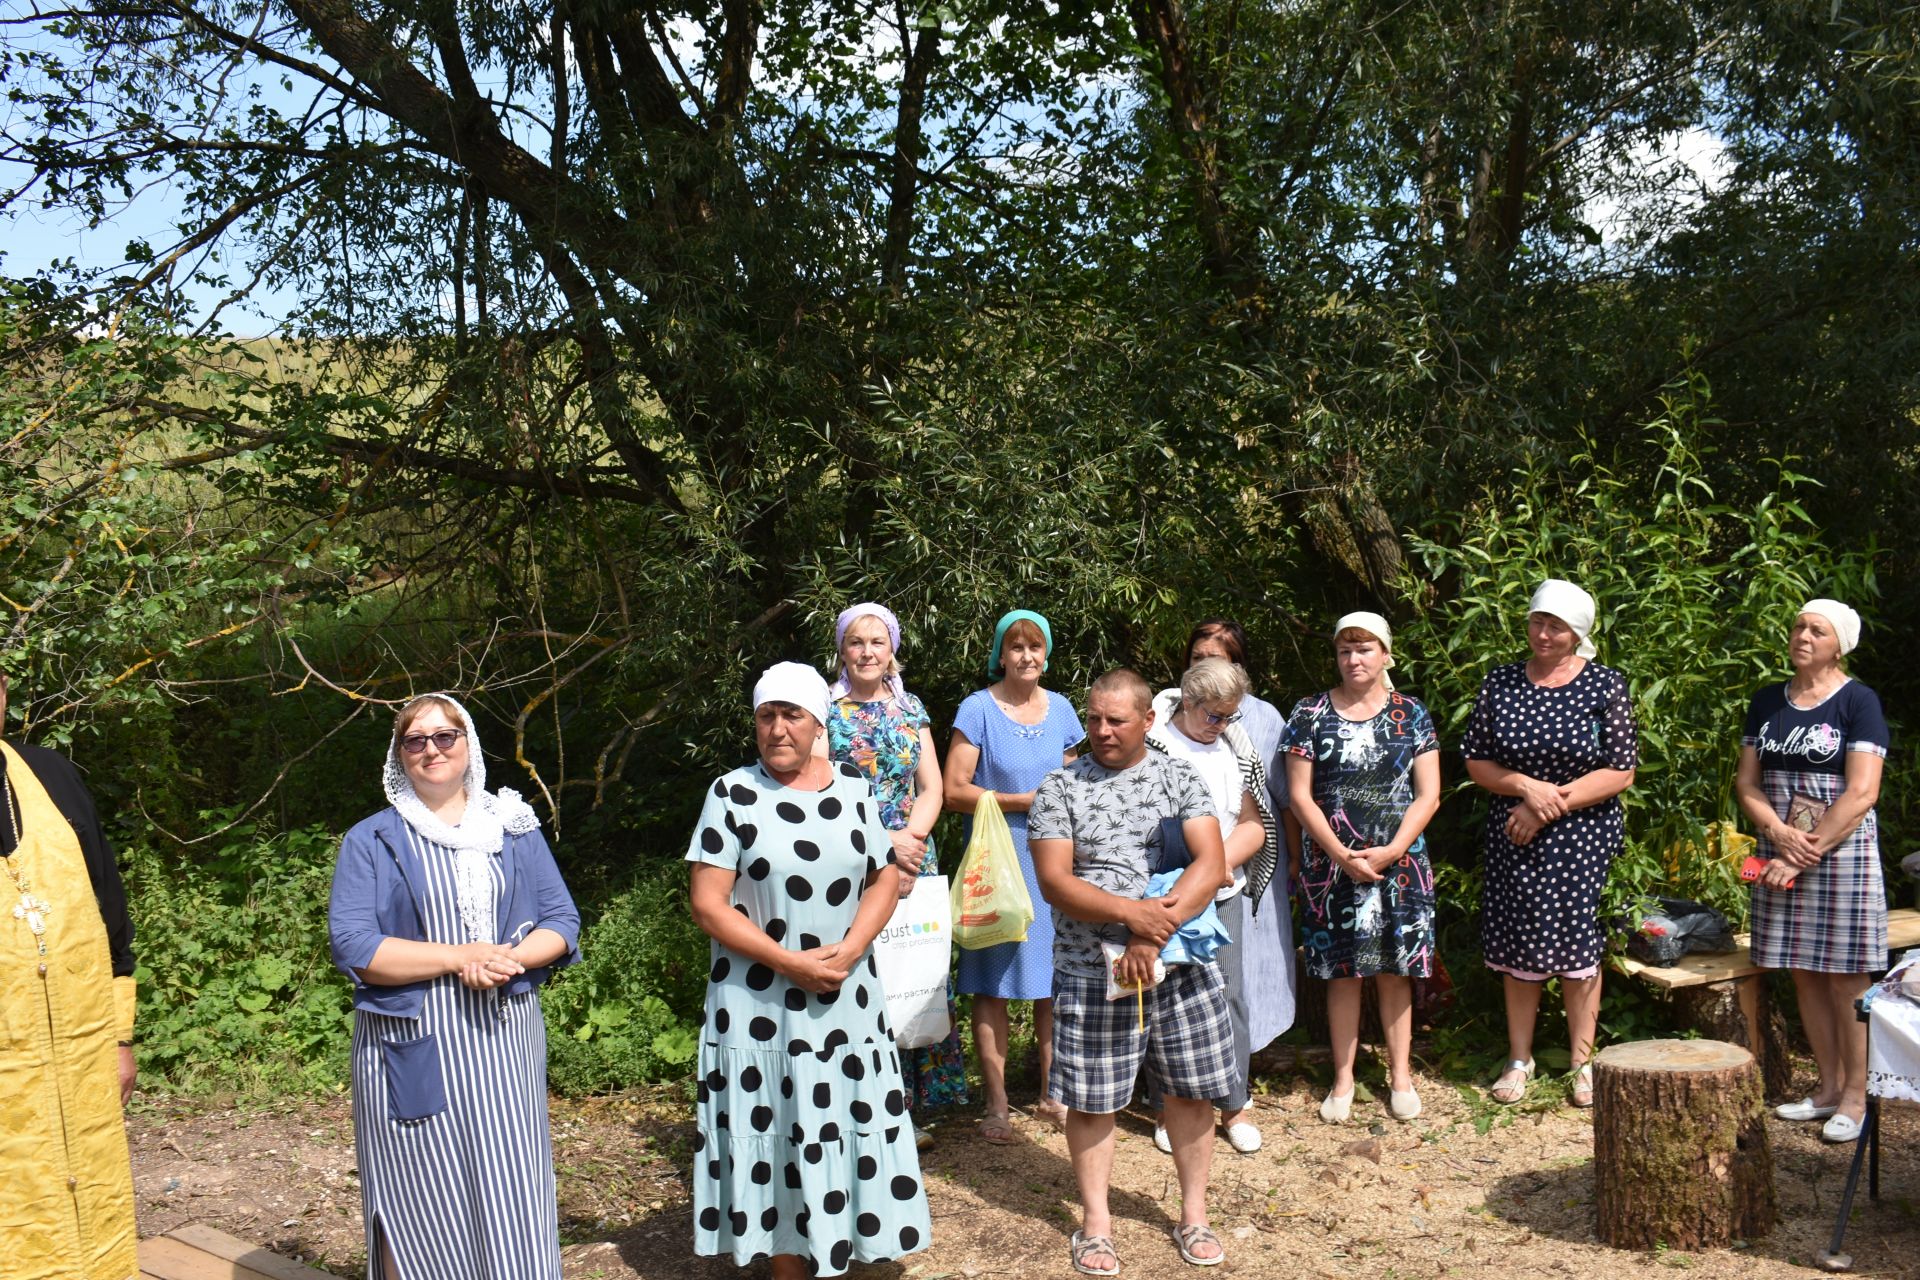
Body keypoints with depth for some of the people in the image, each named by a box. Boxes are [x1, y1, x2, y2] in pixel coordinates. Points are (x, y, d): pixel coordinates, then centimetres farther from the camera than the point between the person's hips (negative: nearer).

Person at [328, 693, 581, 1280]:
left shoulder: (515, 829, 11)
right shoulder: (371, 841, 4)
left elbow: (562, 922, 8)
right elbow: (353, 946, -7)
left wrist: (509, 959, -13)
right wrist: (459, 957, -16)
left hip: (503, 1040, 2)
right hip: (412, 1050, -2)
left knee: (513, 1197, 0)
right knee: (419, 1205, 2)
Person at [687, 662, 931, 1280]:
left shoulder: (853, 788, 4)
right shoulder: (734, 794, -6)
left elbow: (884, 880, 6)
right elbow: (708, 905, -9)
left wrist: (846, 953, -10)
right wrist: (790, 962, -15)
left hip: (848, 999, 3)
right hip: (761, 1005, -3)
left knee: (846, 1133, 7)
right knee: (777, 1141, 4)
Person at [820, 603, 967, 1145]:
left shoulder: (910, 708, 13)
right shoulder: (825, 707, 1)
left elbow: (932, 790, 10)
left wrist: (910, 837, -9)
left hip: (912, 858, 4)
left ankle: (909, 1108, 13)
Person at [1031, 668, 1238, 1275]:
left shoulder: (1181, 778, 3)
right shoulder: (1059, 788, 1)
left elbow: (1211, 866, -8)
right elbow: (1054, 880, -8)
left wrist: (1153, 937, -18)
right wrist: (1131, 912, -22)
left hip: (1182, 964, 1)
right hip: (1090, 970, -1)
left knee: (1190, 1091, 9)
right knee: (1090, 1098, 6)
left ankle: (1194, 1215, 27)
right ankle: (1096, 1224, 22)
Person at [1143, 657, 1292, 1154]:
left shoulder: (1237, 749, 9)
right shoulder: (1151, 744, -6)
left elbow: (1255, 825, 9)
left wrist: (1220, 863, -9)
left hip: (1224, 894, 4)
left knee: (1231, 997, 5)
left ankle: (1235, 1104, 19)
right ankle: (1167, 1109, 15)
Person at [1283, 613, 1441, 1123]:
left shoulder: (1411, 714, 4)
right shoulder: (1311, 714, 1)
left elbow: (1428, 795, 1)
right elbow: (1299, 795, -2)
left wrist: (1390, 851, -11)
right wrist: (1341, 855, -11)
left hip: (1399, 862, 1)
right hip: (1331, 863, 0)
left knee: (1394, 971, 7)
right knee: (1342, 971, 5)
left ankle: (1400, 1075, 19)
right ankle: (1343, 1079, 16)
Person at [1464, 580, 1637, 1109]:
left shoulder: (1606, 686, -4)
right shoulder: (1499, 682, 3)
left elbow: (1620, 772, -8)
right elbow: (1476, 762, 4)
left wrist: (1547, 807, -13)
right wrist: (1526, 787, -14)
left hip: (1581, 834, -2)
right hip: (1513, 834, 2)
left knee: (1577, 943, 1)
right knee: (1518, 943, 6)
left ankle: (1583, 1061, 16)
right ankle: (1519, 1059, 19)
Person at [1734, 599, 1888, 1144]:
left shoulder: (1858, 701, -6)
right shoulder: (1767, 701, 9)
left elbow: (1861, 794, -13)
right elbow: (1747, 782, 8)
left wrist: (1805, 855, -16)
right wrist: (1779, 834, -10)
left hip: (1842, 852, -5)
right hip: (1781, 853, 5)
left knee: (1845, 977, 1)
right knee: (1804, 975, 10)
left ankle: (1855, 1095, 11)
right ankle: (1828, 1086, 21)